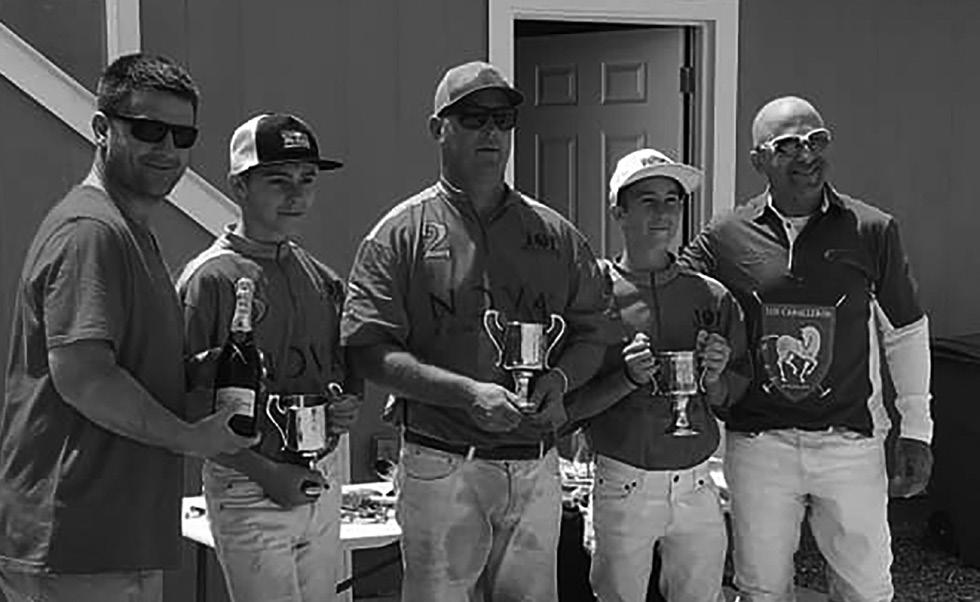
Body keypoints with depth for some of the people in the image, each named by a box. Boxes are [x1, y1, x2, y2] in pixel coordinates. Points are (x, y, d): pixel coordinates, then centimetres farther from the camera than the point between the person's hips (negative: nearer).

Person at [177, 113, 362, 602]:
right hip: (249, 488, -6)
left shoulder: (320, 277, 8)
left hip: (322, 481, 6)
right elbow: (186, 405, -14)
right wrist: (266, 473, -17)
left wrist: (348, 405, -4)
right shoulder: (209, 278, -11)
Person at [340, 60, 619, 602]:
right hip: (441, 468, -3)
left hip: (536, 467, 4)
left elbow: (594, 333, 14)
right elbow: (367, 348, -9)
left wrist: (559, 379, -9)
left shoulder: (556, 234, 11)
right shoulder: (404, 232, -1)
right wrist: (467, 393, -19)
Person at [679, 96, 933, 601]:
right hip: (756, 443, 0)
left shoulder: (872, 231, -3)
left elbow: (906, 332, 7)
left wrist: (916, 431, 7)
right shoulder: (724, 239, -4)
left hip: (851, 441, 0)